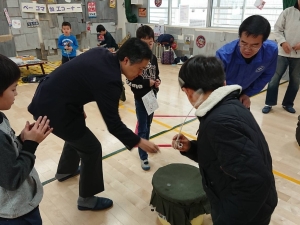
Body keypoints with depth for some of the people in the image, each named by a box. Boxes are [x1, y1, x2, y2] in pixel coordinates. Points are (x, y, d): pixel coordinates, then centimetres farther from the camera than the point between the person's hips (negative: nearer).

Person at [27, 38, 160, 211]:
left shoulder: (102, 53, -2)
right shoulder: (109, 80, -28)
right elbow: (113, 124, -22)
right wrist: (139, 142, -12)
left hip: (46, 97, 10)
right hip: (54, 109, -9)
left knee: (77, 134, 31)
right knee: (92, 149, 2)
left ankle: (65, 170, 56)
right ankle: (87, 199, 21)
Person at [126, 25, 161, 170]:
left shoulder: (153, 58, 2)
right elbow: (129, 80, -17)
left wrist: (157, 81, -8)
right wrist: (147, 83, -21)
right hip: (140, 98, -5)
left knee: (148, 123, 20)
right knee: (142, 127, 0)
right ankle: (143, 157, 11)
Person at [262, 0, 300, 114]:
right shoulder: (288, 12, 0)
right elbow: (277, 29, -1)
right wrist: (282, 42, -16)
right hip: (283, 52, -2)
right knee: (275, 78, -2)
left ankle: (288, 104, 24)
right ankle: (269, 103, 9)